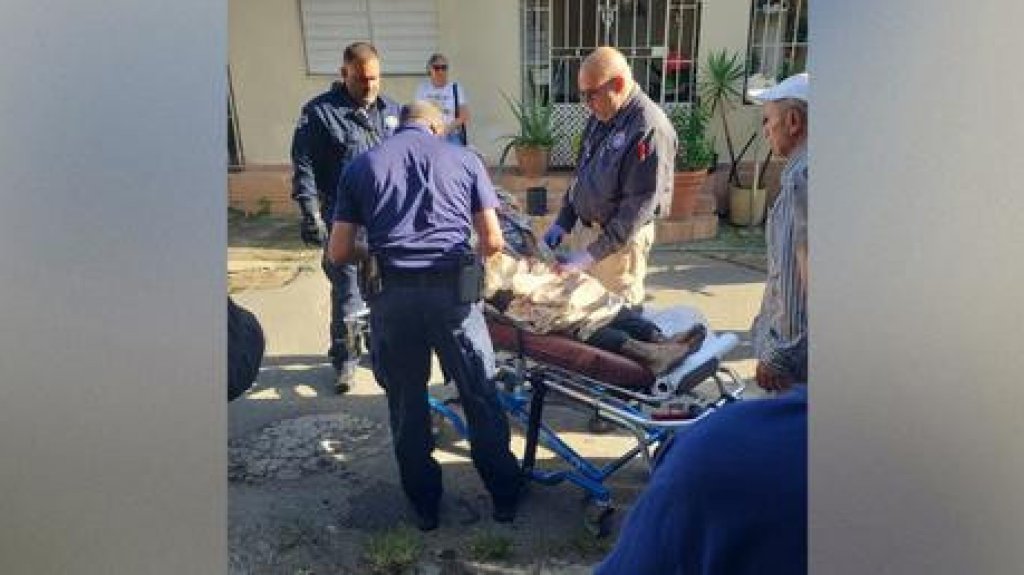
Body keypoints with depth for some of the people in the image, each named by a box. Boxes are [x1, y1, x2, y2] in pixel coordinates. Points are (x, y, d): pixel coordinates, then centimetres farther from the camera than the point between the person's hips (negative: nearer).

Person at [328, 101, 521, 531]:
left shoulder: (360, 166, 13)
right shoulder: (463, 159, 10)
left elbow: (339, 252, 9)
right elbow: (493, 242, 6)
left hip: (390, 294, 1)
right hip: (452, 290, -1)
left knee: (406, 404, 17)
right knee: (481, 397, 15)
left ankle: (424, 505, 31)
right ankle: (504, 496, 29)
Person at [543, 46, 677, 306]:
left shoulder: (649, 129, -21)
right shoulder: (601, 117, 5)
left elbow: (640, 205, -23)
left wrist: (592, 253, -23)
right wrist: (562, 223, 7)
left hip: (622, 238, -7)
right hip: (591, 228, 8)